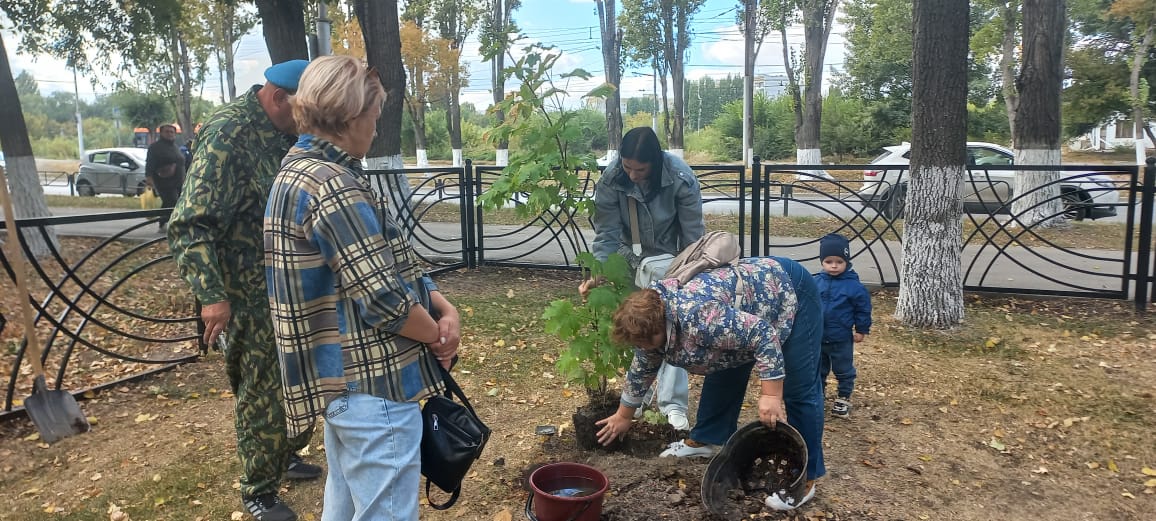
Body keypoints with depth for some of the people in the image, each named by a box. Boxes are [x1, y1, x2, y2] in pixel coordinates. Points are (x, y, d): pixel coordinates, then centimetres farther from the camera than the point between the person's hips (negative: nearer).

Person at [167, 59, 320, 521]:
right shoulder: (227, 135, -19)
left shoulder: (288, 132, 5)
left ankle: (284, 454, 42)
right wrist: (211, 295, -28)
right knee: (261, 391, 4)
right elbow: (190, 226, -21)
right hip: (250, 295, -7)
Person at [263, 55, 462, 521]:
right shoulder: (332, 185, -21)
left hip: (342, 377, 10)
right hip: (371, 383, -10)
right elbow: (384, 299, -25)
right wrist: (438, 335, -6)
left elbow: (391, 262, 11)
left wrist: (444, 307, -1)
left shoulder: (300, 171, 11)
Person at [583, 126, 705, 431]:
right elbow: (606, 233, -21)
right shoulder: (611, 179, -26)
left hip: (670, 258, -2)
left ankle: (673, 404, 2)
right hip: (633, 257, 2)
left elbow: (693, 235, -19)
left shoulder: (681, 179, -30)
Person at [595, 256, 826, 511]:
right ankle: (708, 439, 29)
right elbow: (640, 372, 9)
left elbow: (763, 333, -33)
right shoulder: (652, 319, -6)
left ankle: (805, 477, 3)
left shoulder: (696, 315, -36)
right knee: (724, 372, 14)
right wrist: (623, 416, 18)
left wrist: (771, 395, -33)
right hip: (750, 299, 9)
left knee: (798, 390, -6)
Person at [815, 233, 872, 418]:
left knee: (844, 371, 14)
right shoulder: (816, 282, -6)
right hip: (816, 337, 3)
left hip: (842, 340, -2)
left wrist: (861, 330, -3)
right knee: (817, 370, 17)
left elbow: (863, 309, -4)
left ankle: (844, 398, 29)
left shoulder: (854, 286, -13)